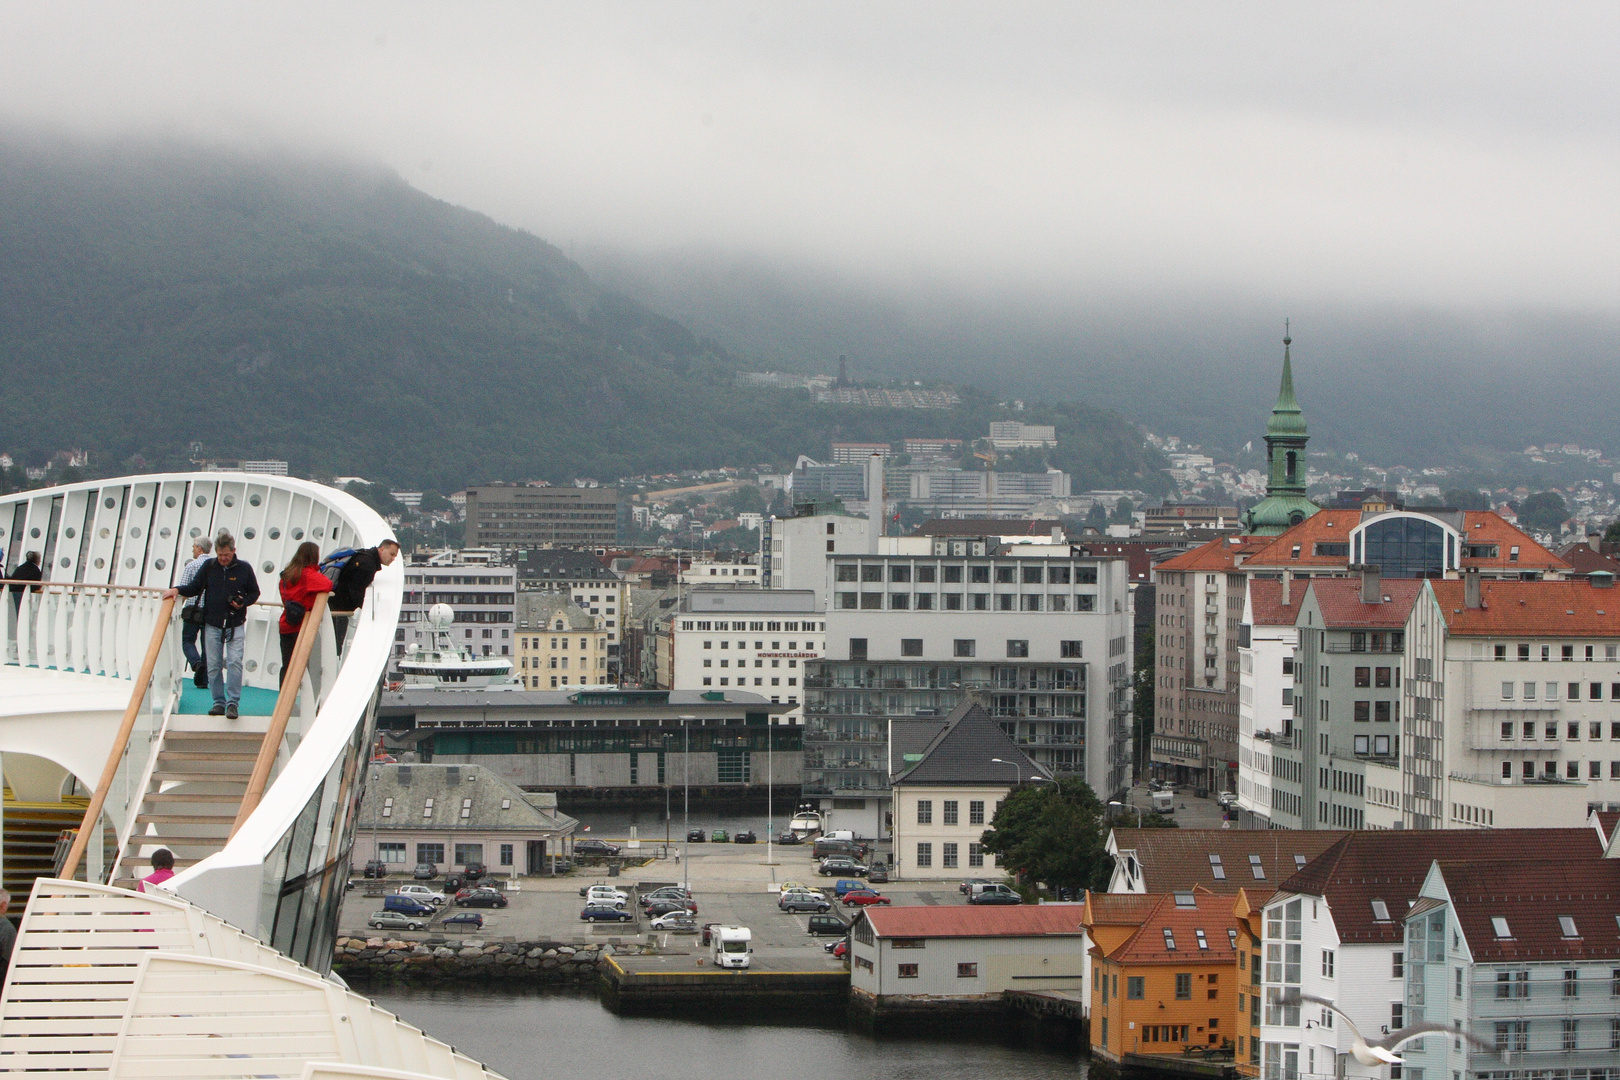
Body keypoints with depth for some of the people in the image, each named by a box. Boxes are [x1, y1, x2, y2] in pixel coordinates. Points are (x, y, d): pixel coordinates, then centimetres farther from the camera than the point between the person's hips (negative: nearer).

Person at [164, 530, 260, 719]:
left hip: (235, 626, -2)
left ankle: (232, 703, -10)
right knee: (213, 666, 4)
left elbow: (254, 593, 8)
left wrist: (243, 603, -11)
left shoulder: (244, 569, 0)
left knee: (234, 662, -13)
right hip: (212, 625, 2)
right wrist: (178, 590, -7)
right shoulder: (209, 567, 4)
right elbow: (195, 588, 10)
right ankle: (219, 702, 13)